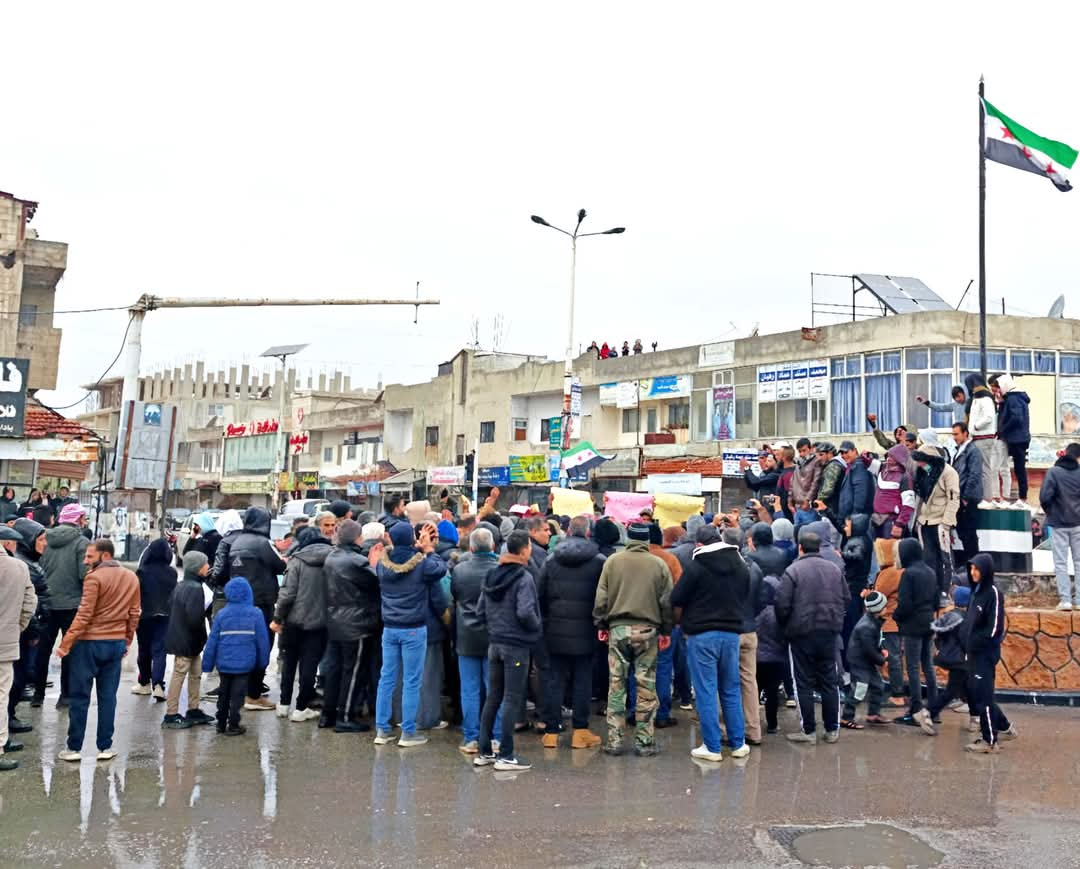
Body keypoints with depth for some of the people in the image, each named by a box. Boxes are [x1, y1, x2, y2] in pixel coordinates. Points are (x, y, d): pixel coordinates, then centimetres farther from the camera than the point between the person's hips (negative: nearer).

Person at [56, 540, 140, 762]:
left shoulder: (94, 577, -13)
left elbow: (84, 615, -15)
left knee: (80, 697, 4)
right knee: (108, 697, 9)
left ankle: (74, 748, 9)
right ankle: (105, 747, 10)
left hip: (89, 643, -5)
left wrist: (65, 644, -11)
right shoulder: (132, 578, 6)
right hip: (116, 644, 5)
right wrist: (128, 640, 16)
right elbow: (134, 614, 8)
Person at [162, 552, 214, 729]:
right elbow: (195, 617, -27)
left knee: (196, 674, 16)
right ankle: (171, 716, 3)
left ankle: (193, 710, 24)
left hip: (181, 639, 10)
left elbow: (171, 610, 18)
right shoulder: (195, 588, -20)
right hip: (187, 641, -10)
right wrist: (201, 636, -11)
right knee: (179, 676, -3)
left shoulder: (180, 586, 11)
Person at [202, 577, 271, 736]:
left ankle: (221, 723, 26)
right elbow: (263, 641, -4)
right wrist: (262, 663, 8)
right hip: (245, 664, -2)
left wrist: (207, 664, 9)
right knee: (238, 694, 4)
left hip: (224, 663, 3)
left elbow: (212, 641, 0)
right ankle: (233, 725, 5)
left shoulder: (221, 614, -2)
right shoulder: (256, 614, -7)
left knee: (224, 693, 17)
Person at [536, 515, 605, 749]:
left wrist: (546, 619, 15)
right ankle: (580, 731, 8)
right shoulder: (599, 561, -5)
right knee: (582, 681, 5)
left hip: (556, 631, 2)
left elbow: (541, 595, 6)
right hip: (585, 631, -2)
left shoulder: (551, 560, 3)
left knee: (555, 680, 8)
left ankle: (551, 732, 10)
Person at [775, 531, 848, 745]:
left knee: (804, 683, 3)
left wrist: (785, 625, 5)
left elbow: (782, 604, -13)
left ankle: (808, 731, 5)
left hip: (801, 633, -4)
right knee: (829, 681, 12)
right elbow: (846, 599, 11)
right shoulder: (835, 569, 5)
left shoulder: (793, 571, -11)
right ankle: (832, 729, 16)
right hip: (830, 632, 4)